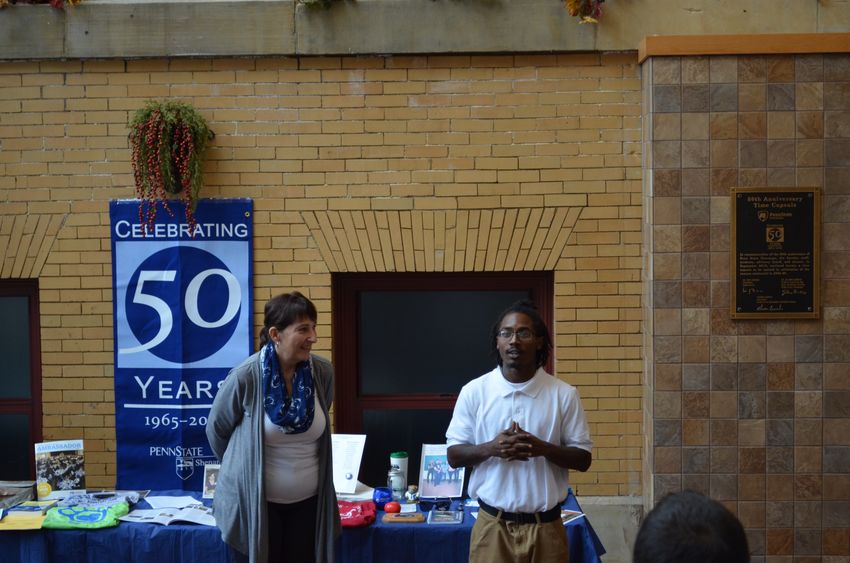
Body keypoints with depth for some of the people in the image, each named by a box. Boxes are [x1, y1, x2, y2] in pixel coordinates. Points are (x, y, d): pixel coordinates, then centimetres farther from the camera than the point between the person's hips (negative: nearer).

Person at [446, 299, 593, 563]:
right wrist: (491, 448, -17)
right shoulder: (473, 392, -3)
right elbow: (454, 455, 1)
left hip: (545, 526, 0)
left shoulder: (564, 394, -4)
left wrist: (543, 448, -18)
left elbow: (583, 459, 0)